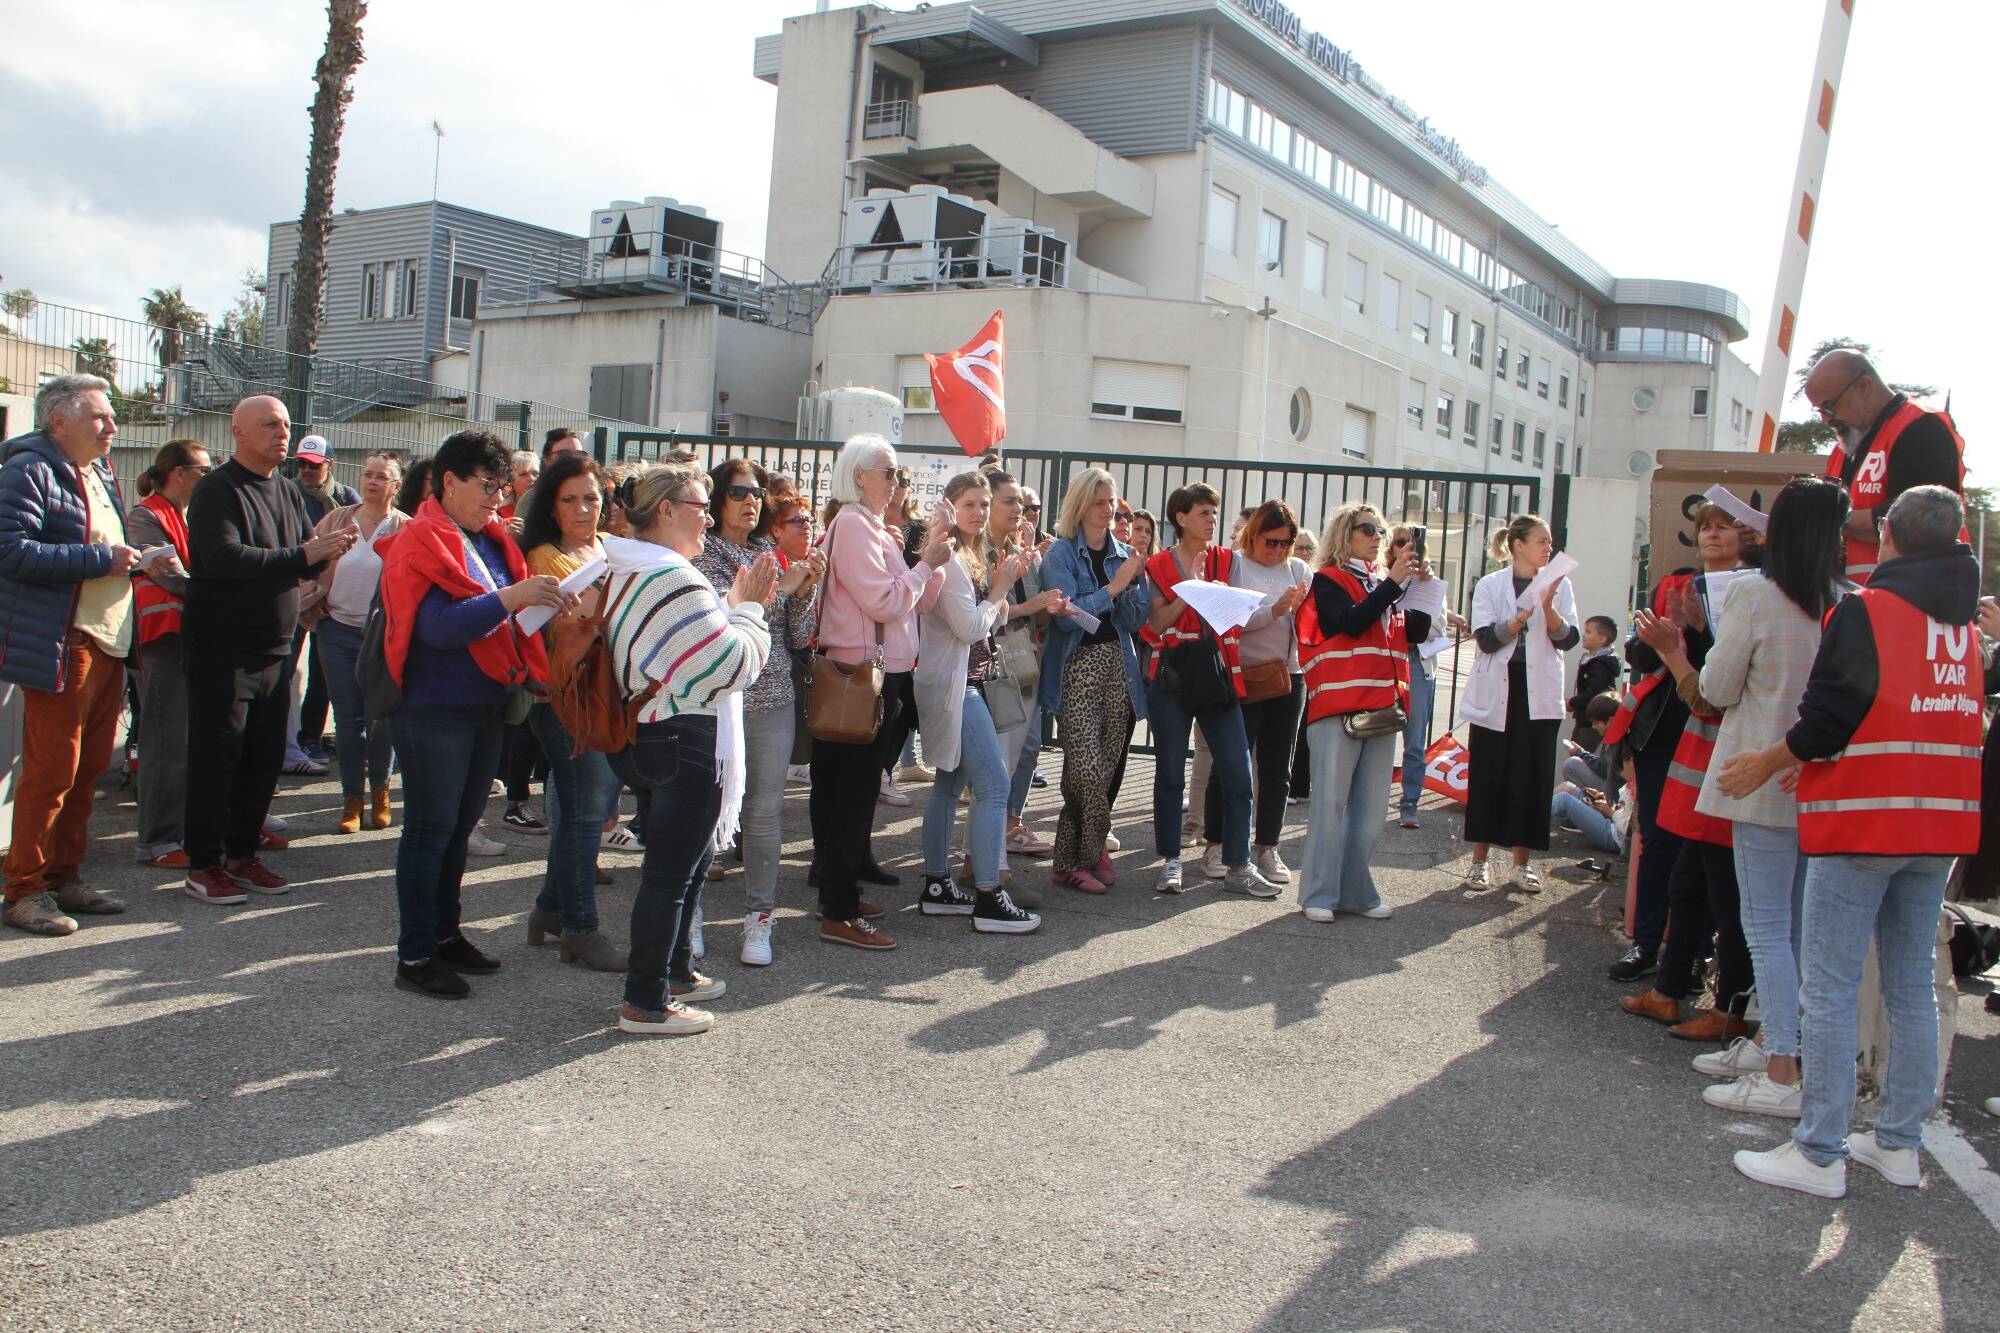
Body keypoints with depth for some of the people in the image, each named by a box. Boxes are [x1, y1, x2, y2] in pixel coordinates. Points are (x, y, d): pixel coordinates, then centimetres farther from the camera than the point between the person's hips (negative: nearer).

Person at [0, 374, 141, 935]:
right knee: (51, 772, -5)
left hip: (106, 645, 9)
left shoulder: (100, 476, 19)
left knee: (89, 768, 13)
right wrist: (100, 560, -19)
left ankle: (63, 878, 23)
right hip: (58, 650, -9)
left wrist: (136, 558, 10)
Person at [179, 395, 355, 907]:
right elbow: (224, 557, -24)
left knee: (265, 757, 11)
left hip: (275, 648, 7)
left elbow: (305, 564, 13)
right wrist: (301, 555, -25)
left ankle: (242, 854, 22)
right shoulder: (218, 490, -10)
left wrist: (328, 549, -9)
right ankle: (203, 865, 7)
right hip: (221, 648, -7)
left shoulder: (288, 492, 13)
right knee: (216, 758, -2)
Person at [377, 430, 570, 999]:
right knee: (430, 829, -1)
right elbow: (437, 626, -23)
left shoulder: (491, 541, 12)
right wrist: (508, 597, -30)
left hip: (487, 705, 8)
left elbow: (508, 620, 17)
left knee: (459, 826, 16)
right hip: (434, 710, -8)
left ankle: (445, 934, 28)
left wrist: (546, 603, -3)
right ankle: (414, 957, 7)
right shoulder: (418, 544, -11)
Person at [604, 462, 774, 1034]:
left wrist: (735, 602, 6)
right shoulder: (673, 579, -21)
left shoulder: (629, 572, 13)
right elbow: (736, 663, -20)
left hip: (654, 732, 11)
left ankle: (675, 970, 35)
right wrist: (746, 604, -6)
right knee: (671, 870, -2)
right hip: (687, 741, -11)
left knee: (687, 860, 22)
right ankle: (645, 1004, 7)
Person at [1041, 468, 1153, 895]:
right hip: (1078, 665, -5)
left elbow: (1137, 621, 9)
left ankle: (1071, 858, 14)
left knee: (1106, 764, 3)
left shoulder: (1124, 554, 13)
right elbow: (1067, 614, -15)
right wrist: (1113, 586, -13)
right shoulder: (1062, 553, -2)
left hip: (1117, 664, 5)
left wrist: (1131, 584, -8)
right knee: (1087, 767, -14)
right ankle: (1092, 850, 6)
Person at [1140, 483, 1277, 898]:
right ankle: (1171, 861, 15)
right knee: (1170, 771, 4)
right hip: (1173, 675, -2)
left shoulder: (1226, 560, 11)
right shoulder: (1159, 566, 4)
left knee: (1238, 771, -3)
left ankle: (1237, 865, 4)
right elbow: (1157, 623, -6)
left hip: (1218, 673, 2)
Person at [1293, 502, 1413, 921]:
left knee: (1370, 808, 9)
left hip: (1383, 708, 7)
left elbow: (1417, 632, 13)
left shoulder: (1386, 583, 19)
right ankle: (1319, 894, 2)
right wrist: (1393, 581, -16)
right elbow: (1352, 621, -17)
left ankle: (1356, 891, 17)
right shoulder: (1328, 580, 0)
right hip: (1338, 708, -7)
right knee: (1331, 803, -5)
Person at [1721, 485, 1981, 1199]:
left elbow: (1830, 715, -15)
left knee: (1830, 989, -3)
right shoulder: (1964, 624, 11)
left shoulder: (1864, 610, -11)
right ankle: (1899, 1142, 22)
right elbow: (1961, 721, 18)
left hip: (1862, 819, -7)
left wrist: (1769, 762, 1)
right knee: (1913, 986, 14)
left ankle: (1820, 1153, 0)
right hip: (1940, 822, 7)